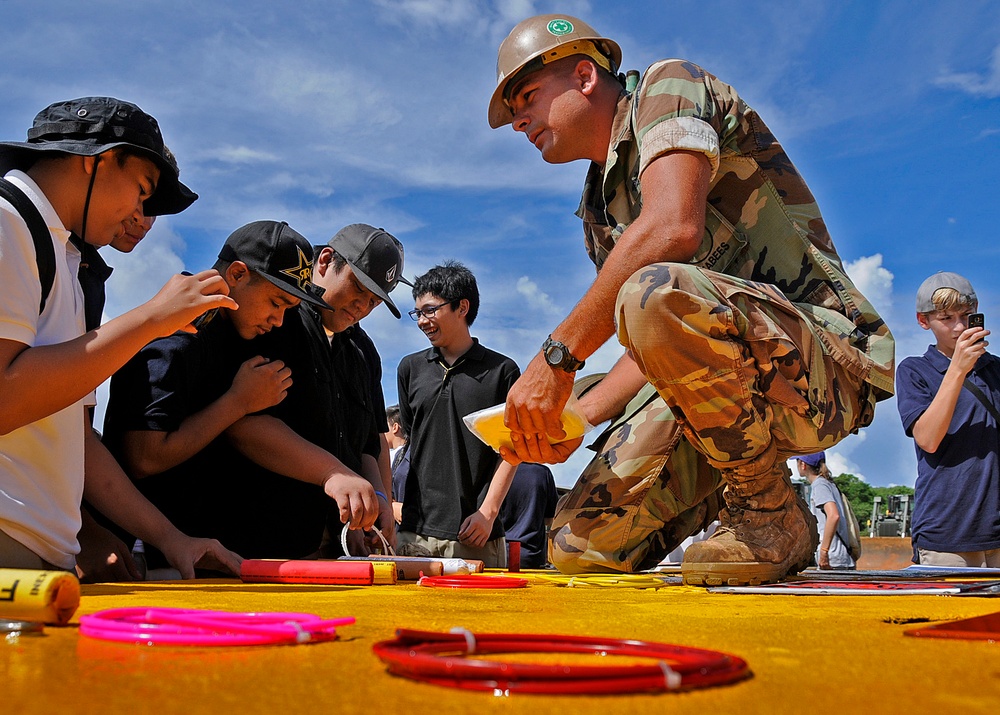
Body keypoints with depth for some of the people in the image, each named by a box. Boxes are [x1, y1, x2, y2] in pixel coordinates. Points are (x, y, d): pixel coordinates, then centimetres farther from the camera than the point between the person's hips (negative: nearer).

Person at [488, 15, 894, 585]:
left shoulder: (667, 87, -4)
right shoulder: (602, 207, 20)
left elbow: (673, 227, -25)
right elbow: (653, 350, 15)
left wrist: (557, 356, -22)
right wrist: (575, 417, -2)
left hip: (824, 361, -8)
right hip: (733, 381, 8)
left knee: (654, 295, -38)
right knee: (581, 547, -3)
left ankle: (773, 518, -15)